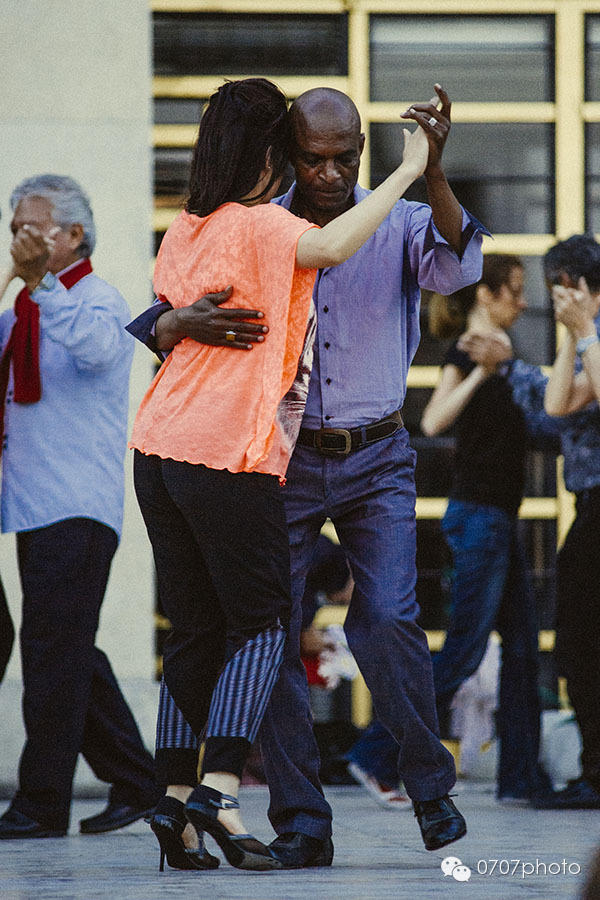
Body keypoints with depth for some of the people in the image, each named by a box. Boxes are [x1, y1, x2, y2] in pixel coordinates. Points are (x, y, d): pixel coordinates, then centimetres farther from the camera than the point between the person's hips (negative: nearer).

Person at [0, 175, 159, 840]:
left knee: (54, 652, -10)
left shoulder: (97, 301, -7)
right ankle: (134, 782, 19)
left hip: (77, 507, -9)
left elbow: (96, 348, -30)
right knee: (69, 654, 11)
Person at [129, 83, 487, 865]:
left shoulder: (399, 226, -2)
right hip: (282, 458, 1)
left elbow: (456, 266, -24)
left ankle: (429, 782, 2)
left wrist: (432, 170, -40)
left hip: (376, 461, -1)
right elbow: (146, 330, -2)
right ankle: (301, 824, 2)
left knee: (386, 618, -18)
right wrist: (187, 323, -27)